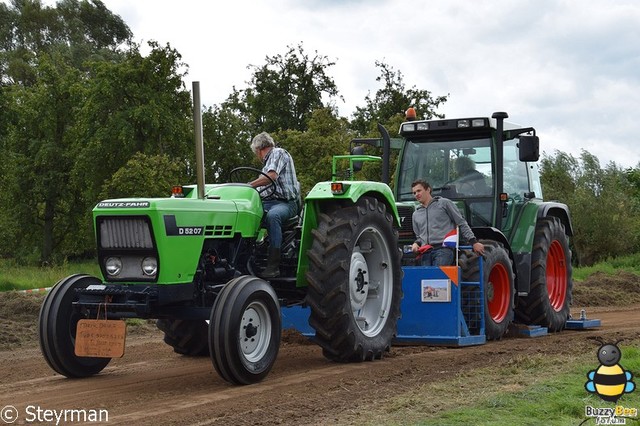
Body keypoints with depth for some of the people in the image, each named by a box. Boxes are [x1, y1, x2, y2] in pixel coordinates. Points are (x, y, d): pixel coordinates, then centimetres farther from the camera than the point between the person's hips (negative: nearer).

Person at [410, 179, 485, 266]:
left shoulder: (444, 203, 8)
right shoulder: (415, 215, 23)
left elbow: (462, 223, 6)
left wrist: (474, 242, -2)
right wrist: (416, 243, 6)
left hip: (443, 249, -5)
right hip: (426, 254, 5)